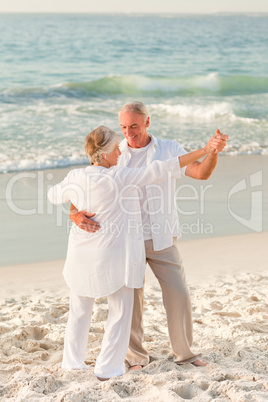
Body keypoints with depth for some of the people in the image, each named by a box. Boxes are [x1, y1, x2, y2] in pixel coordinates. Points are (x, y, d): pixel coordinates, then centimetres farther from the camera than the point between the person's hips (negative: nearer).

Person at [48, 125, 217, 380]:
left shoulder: (75, 178, -4)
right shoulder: (117, 179, -18)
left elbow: (54, 195, 17)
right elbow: (159, 170, -20)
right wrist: (203, 151, -18)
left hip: (82, 254, 5)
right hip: (113, 254, -5)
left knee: (80, 309, 21)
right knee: (120, 311, 11)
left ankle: (73, 360, 28)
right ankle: (107, 368, 11)